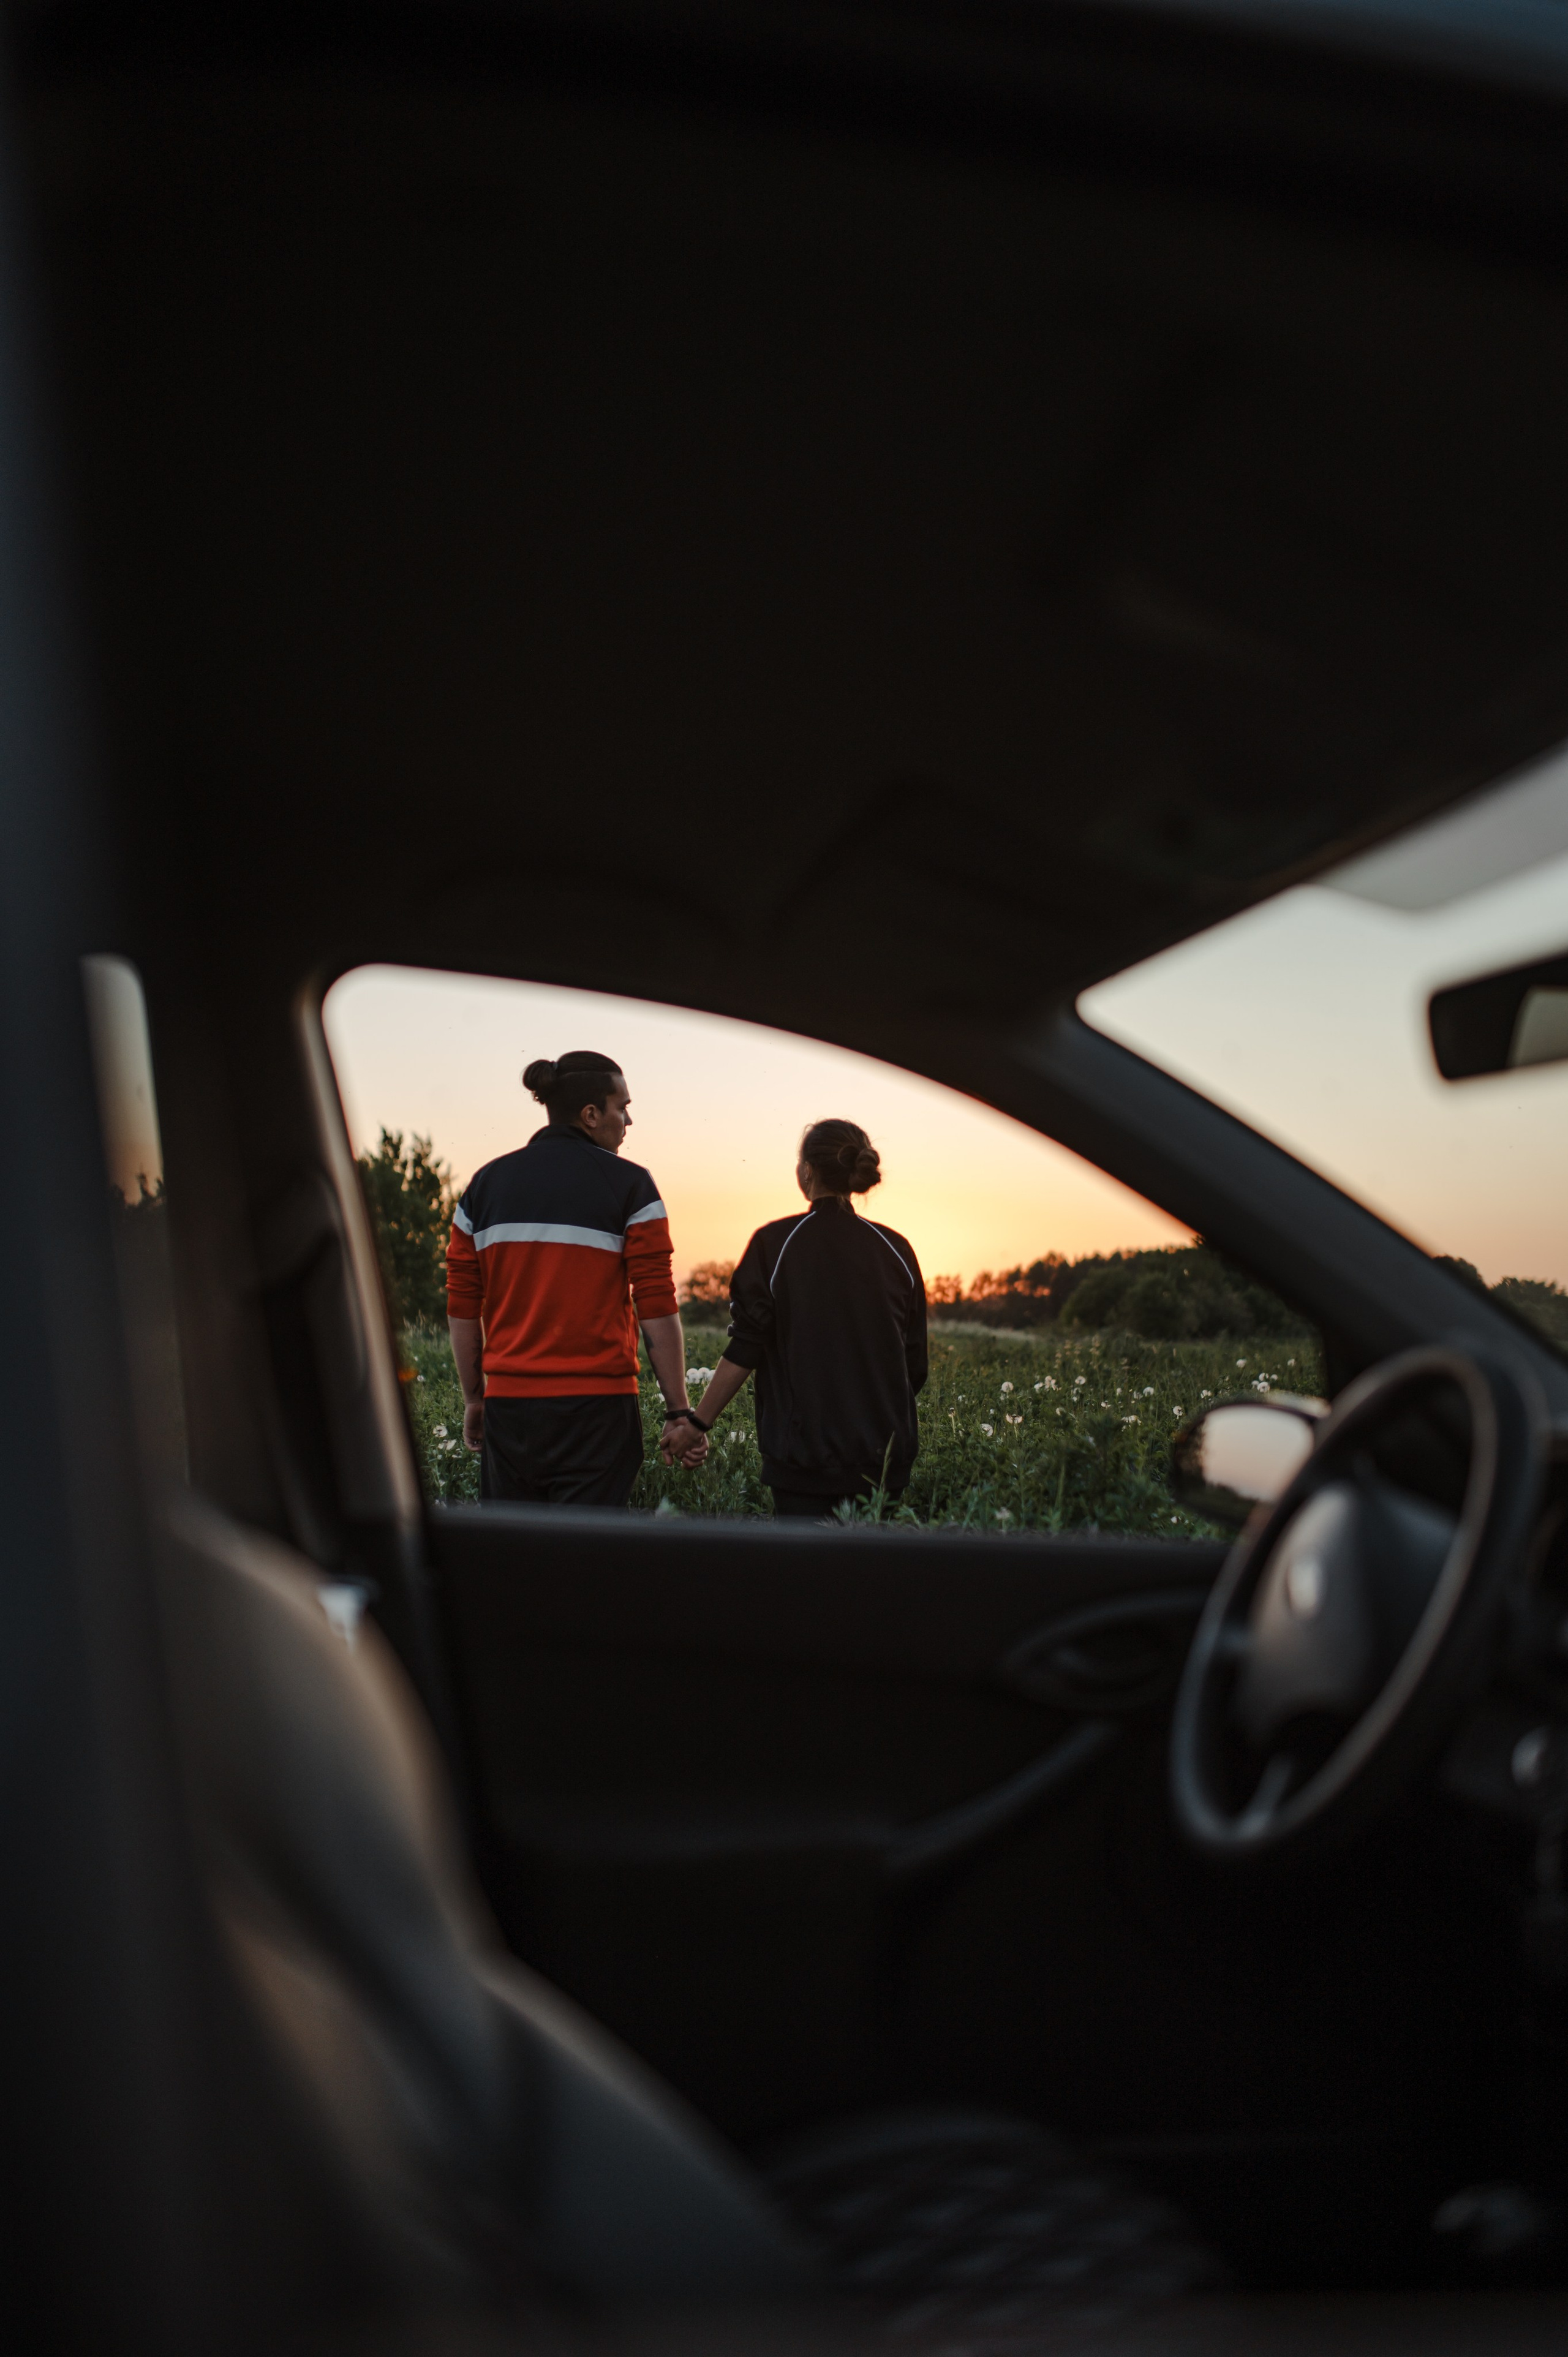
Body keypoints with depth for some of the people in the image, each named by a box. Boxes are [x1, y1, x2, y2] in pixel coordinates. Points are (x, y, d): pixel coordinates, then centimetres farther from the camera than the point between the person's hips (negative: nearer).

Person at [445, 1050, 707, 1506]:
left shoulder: (486, 1184, 8)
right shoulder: (628, 1186, -3)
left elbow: (462, 1309, 8)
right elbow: (658, 1310, -8)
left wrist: (473, 1399, 18)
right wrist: (679, 1413, -3)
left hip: (508, 1405, 4)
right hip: (596, 1408, -4)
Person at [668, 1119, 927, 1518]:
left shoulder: (775, 1243, -7)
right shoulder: (896, 1250, 5)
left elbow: (745, 1350, -9)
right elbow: (916, 1363, 9)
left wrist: (698, 1422, 0)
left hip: (805, 1454, -3)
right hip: (884, 1453, 4)